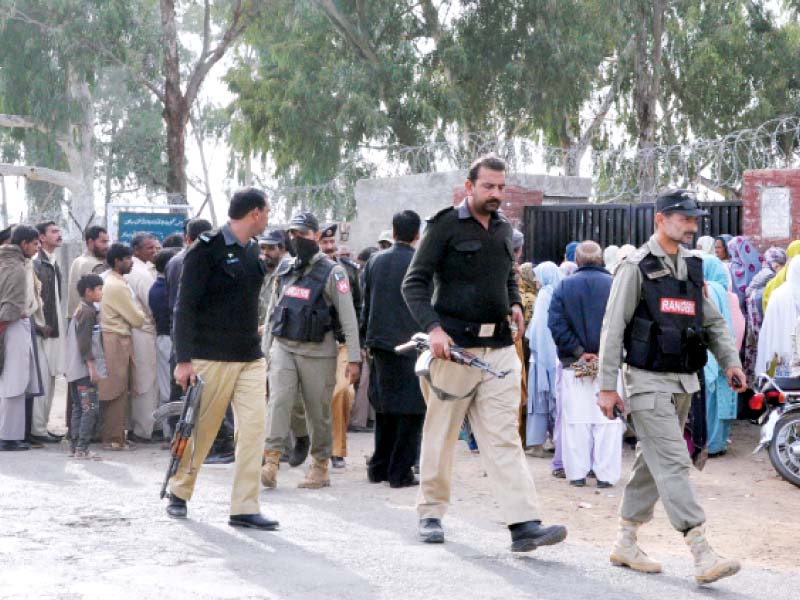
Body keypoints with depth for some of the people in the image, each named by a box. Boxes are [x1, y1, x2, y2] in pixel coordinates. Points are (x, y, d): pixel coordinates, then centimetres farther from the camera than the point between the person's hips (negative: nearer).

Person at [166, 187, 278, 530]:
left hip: (251, 358, 6)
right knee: (201, 429, 4)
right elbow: (185, 306, -12)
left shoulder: (252, 251, 13)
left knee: (253, 426, -4)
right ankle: (179, 492, 26)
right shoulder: (208, 249, -9)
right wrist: (184, 359, -16)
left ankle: (244, 508, -1)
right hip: (212, 357, -6)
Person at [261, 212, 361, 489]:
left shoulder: (332, 272, -4)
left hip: (318, 352, -4)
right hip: (283, 348, 4)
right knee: (278, 400, -13)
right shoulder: (285, 272, 13)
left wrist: (354, 358, -11)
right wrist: (266, 348, 17)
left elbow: (348, 318, -7)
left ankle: (320, 466, 14)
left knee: (318, 411, 3)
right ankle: (271, 461, -19)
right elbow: (272, 312, 21)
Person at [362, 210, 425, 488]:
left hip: (380, 343, 5)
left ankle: (379, 467, 20)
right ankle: (400, 472, 0)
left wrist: (367, 340, 18)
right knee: (411, 408, 1)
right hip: (410, 344, -5)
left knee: (384, 406, 16)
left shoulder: (375, 262, 6)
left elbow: (366, 305, 11)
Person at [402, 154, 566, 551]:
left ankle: (524, 524, -10)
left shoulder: (503, 229, 14)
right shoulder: (445, 226, -4)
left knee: (504, 436, -3)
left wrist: (514, 304, 9)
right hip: (454, 346, -4)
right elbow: (414, 284, -7)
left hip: (499, 347, 5)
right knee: (441, 434, 7)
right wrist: (433, 328, -20)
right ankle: (430, 513, 22)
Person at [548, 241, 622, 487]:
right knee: (608, 421, 4)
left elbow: (556, 324, -8)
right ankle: (605, 474, 4)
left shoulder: (564, 286, 1)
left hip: (574, 365, 1)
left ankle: (577, 473, 9)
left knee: (575, 420, 6)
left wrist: (579, 352, -6)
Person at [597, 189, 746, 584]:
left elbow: (713, 321, 17)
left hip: (683, 382, 7)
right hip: (648, 381, -7)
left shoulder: (692, 268, 12)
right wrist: (607, 386, -12)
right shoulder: (637, 267, -8)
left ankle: (625, 544, 24)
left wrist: (731, 362, 1)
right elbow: (612, 328, -9)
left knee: (652, 463, 13)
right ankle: (702, 556, -16)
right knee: (673, 464, -11)